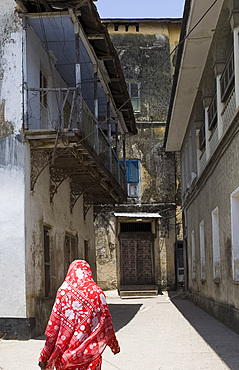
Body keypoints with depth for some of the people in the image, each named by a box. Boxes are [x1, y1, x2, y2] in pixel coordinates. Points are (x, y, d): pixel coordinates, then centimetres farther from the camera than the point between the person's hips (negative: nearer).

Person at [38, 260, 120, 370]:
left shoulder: (63, 291, -3)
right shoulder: (97, 293, 0)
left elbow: (54, 324, -5)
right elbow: (106, 323, 8)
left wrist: (44, 356, 0)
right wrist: (115, 346, 23)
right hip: (90, 352, 0)